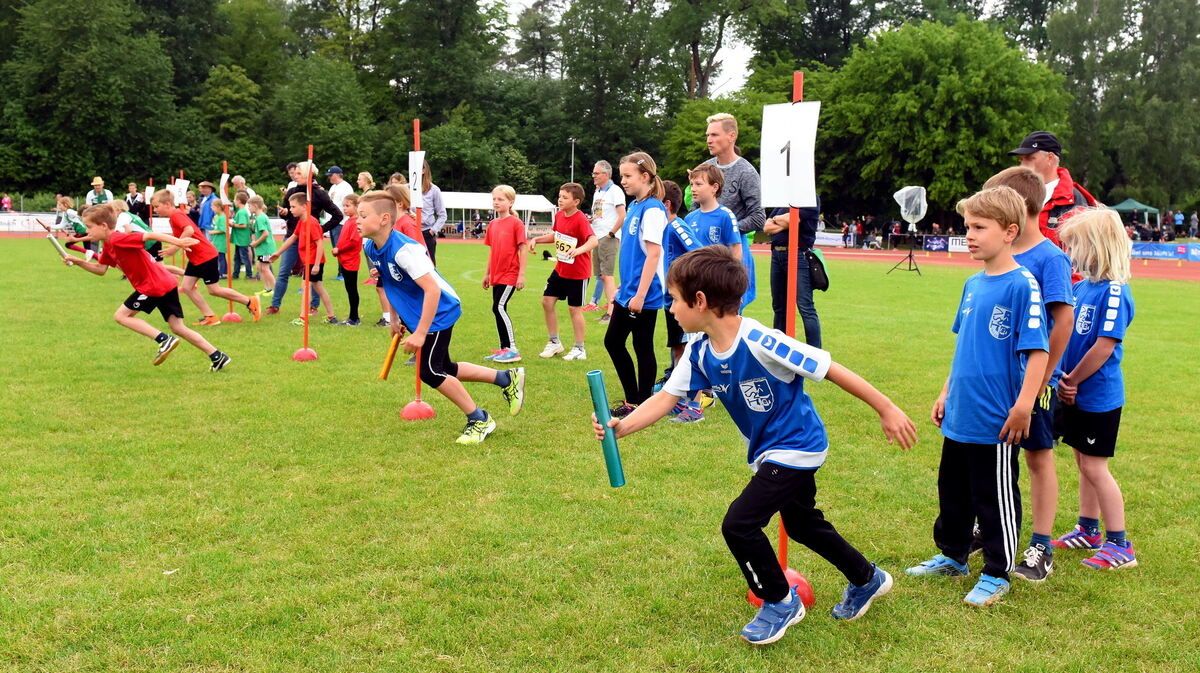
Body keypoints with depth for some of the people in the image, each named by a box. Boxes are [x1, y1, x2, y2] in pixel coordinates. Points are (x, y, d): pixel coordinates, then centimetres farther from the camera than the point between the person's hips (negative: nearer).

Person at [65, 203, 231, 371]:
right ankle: (217, 357, 9)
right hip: (167, 284, 10)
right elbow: (101, 269, 22)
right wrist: (79, 262, 9)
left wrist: (177, 242, -35)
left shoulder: (118, 239, -15)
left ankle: (164, 340, -7)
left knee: (121, 316, 1)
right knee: (178, 328, 11)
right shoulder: (108, 246, 14)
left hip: (153, 286, -10)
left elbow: (149, 235, -26)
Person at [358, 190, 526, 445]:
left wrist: (420, 333, -31)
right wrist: (395, 318, 17)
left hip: (439, 312, -9)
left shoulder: (404, 249, -29)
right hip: (415, 315, 10)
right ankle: (507, 379, 31)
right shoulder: (370, 248, -2)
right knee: (444, 370, 17)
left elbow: (432, 290, -32)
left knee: (430, 372, -11)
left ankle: (479, 420, 7)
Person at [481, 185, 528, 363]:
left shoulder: (516, 223, -9)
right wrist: (487, 273, 18)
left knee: (499, 308, -14)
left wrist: (522, 274, -14)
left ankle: (512, 350, -9)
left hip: (510, 274, -7)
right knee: (498, 310, 10)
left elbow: (523, 248, -10)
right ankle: (504, 349, 19)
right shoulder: (493, 224, 11)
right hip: (496, 275, 7)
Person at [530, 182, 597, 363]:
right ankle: (554, 342, 24)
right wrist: (537, 239, 6)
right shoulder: (559, 215, 1)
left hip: (578, 272, -8)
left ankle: (579, 349, 16)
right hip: (560, 269, 8)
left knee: (574, 308, 0)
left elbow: (593, 240, -35)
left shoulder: (580, 219, -21)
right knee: (547, 301, 8)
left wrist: (579, 249, -53)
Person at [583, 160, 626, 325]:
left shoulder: (615, 191, -8)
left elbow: (622, 216, -15)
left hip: (609, 239, -9)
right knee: (601, 275, 9)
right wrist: (589, 220, 5)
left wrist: (611, 233, -14)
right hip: (597, 238, 9)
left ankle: (611, 311, -12)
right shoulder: (597, 192, 18)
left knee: (607, 275, -12)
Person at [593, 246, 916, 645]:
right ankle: (867, 579, 48)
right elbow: (666, 399, -6)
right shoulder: (699, 352, -7)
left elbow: (831, 370, -25)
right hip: (768, 451, 9)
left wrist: (886, 410, -19)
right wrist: (621, 427, -22)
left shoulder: (760, 343, -31)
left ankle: (780, 602, 10)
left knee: (739, 525, -14)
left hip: (796, 447, -9)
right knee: (802, 524, 25)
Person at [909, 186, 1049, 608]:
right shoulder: (973, 285, 8)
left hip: (996, 422, -8)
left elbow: (1037, 351, -17)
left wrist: (1023, 405, -21)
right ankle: (952, 556, 38)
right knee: (952, 491, 20)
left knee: (995, 499, 7)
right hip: (959, 416, 8)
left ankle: (997, 575, 22)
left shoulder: (1022, 286, -15)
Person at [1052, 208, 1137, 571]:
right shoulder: (1082, 285, 4)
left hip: (1098, 396, -8)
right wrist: (1065, 381, -2)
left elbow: (1105, 346, -22)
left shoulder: (1114, 292, -21)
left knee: (1094, 466, -2)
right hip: (1077, 394, 8)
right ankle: (1088, 530, 33)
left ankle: (1120, 545, 9)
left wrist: (1071, 381, -11)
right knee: (1084, 461, 18)